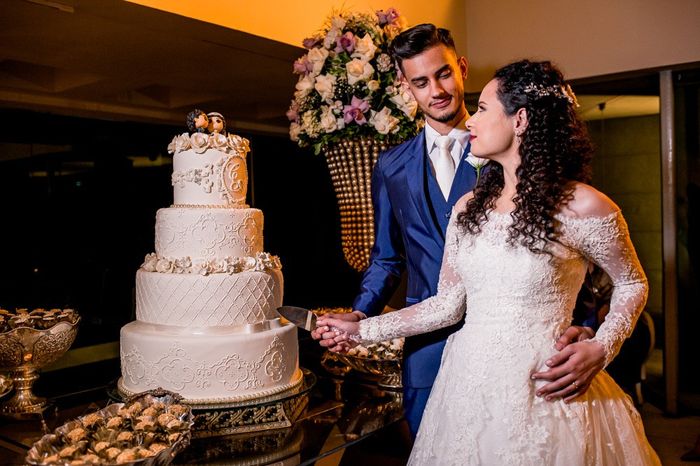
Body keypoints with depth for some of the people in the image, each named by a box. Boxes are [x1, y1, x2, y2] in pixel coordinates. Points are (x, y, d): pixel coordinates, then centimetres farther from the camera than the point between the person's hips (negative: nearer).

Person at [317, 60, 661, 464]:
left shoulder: (583, 207, -11)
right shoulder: (468, 209, 3)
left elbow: (633, 285, 3)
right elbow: (448, 305, 5)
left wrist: (598, 351, -12)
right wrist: (363, 330, 3)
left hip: (544, 391, -4)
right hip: (469, 387, 4)